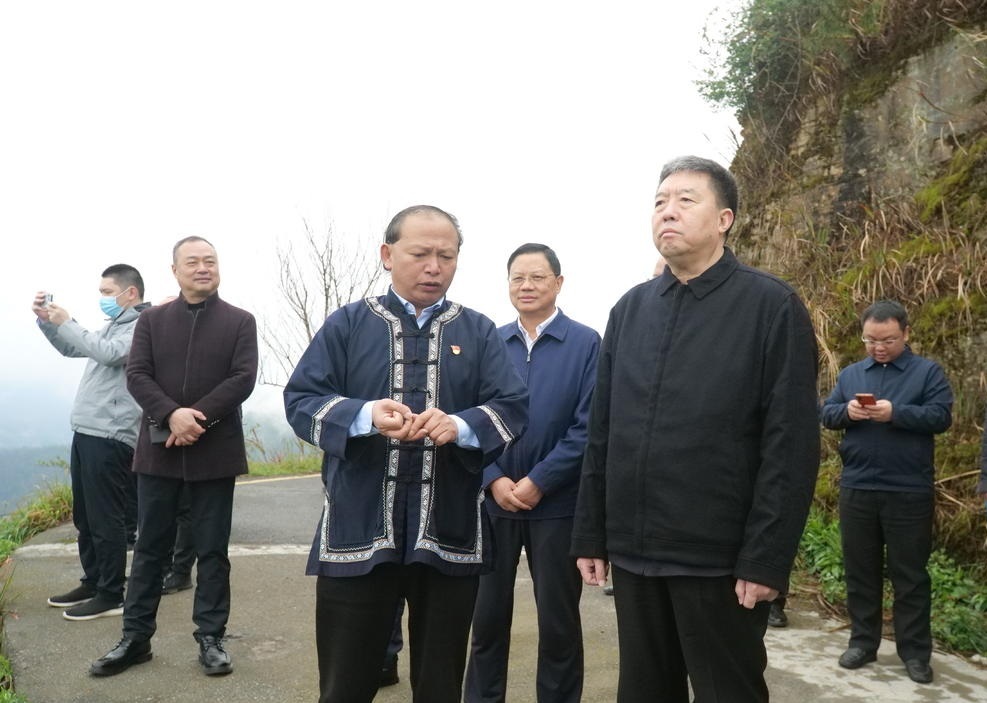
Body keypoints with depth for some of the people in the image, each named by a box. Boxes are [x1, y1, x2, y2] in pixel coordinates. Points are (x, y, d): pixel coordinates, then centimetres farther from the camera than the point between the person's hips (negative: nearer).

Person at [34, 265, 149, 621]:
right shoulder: (112, 326, 20)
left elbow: (108, 354, -24)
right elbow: (71, 349, 30)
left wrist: (66, 323, -15)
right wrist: (47, 321, 13)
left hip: (109, 438, -9)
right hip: (86, 432, 9)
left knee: (106, 519, -4)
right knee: (85, 517, 15)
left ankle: (111, 595, 3)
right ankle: (92, 583, 27)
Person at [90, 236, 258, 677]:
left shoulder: (240, 321, 4)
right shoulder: (152, 320, 9)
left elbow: (243, 379, -7)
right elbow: (136, 375, -1)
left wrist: (196, 419, -17)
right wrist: (173, 415, -18)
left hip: (216, 450, -2)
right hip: (159, 448, 2)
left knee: (212, 549, 6)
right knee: (149, 546, 9)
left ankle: (210, 637, 15)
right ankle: (136, 637, 19)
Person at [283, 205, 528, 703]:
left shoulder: (479, 333, 9)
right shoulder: (346, 324, 6)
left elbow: (513, 408, 0)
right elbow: (300, 399, -2)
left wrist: (461, 426, -21)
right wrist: (363, 415, -22)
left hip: (449, 536, 1)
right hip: (358, 532, -1)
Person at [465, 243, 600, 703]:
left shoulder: (586, 343, -4)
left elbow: (588, 426, -10)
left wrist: (538, 482, -13)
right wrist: (494, 480, -9)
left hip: (557, 503, -2)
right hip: (494, 500, 3)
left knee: (558, 620, 9)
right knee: (487, 614, 12)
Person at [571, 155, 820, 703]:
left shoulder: (772, 306, -5)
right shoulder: (630, 309, 9)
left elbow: (791, 442, -11)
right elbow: (601, 432, 10)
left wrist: (766, 557, -15)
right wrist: (591, 534, 7)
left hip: (721, 558, -4)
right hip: (633, 552, 5)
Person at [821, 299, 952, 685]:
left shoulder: (928, 371, 1)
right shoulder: (850, 374, 12)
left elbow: (941, 417, -9)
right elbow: (826, 414, 8)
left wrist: (895, 413, -23)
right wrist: (846, 411, -14)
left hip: (909, 493, -3)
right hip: (857, 488, 3)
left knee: (910, 574, 5)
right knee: (860, 570, 11)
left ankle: (915, 652, 15)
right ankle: (863, 641, 22)